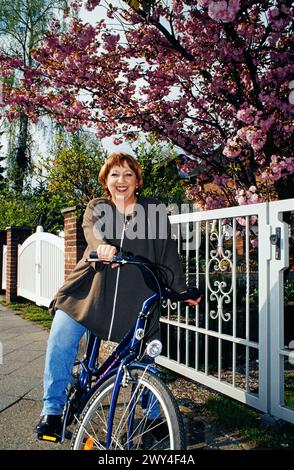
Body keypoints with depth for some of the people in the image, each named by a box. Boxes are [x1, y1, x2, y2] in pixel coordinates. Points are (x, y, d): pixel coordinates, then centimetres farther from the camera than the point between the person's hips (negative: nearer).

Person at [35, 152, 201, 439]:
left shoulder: (154, 211, 10)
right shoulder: (96, 209, 10)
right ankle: (52, 410, 3)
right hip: (91, 288, 1)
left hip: (136, 297, 0)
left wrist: (182, 290, 10)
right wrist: (102, 246, -36)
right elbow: (92, 229, -13)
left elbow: (168, 253, 11)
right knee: (60, 339, -14)